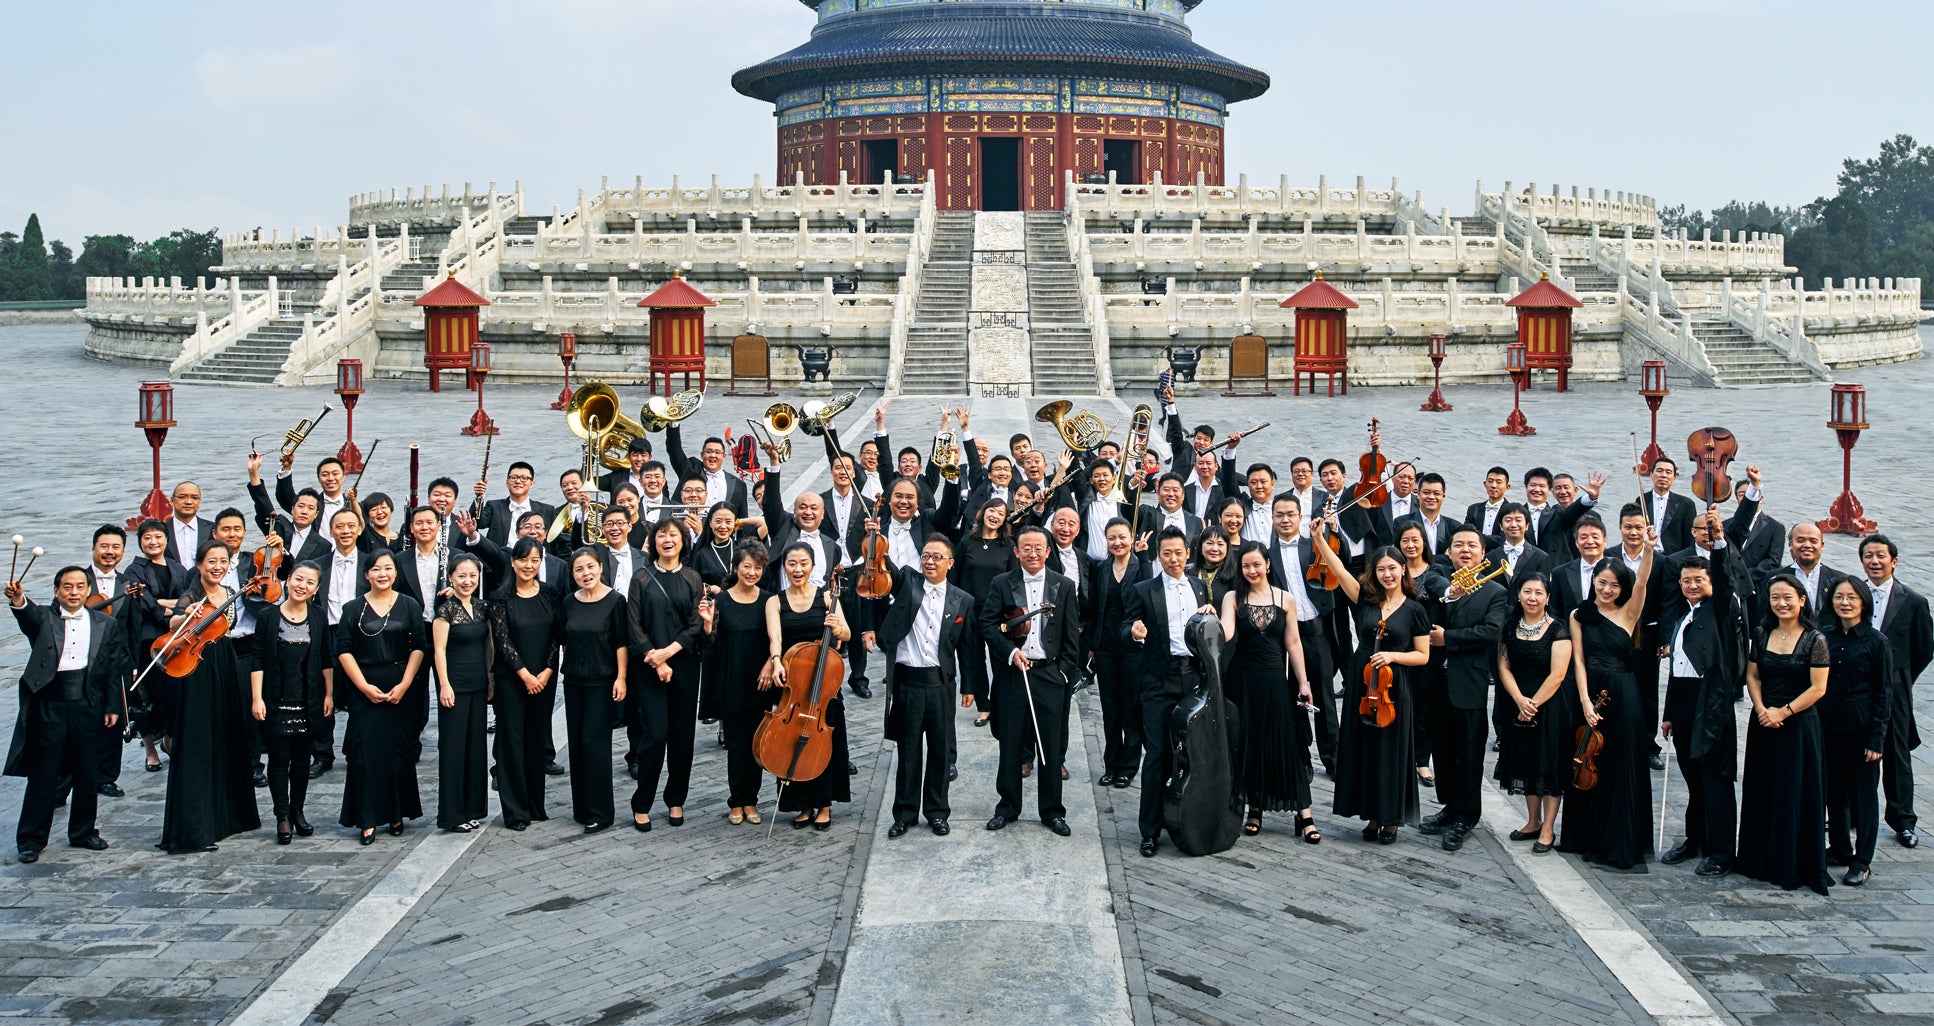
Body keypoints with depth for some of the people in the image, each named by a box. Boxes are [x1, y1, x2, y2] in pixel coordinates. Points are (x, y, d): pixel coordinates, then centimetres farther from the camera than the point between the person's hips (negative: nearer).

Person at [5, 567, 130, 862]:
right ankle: (31, 838, 9)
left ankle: (83, 832, 23)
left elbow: (116, 668, 8)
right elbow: (27, 615, -20)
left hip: (88, 705, 2)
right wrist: (18, 600, -42)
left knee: (87, 774, 9)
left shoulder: (105, 624, 10)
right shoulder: (44, 619, 4)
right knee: (43, 774, 1)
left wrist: (113, 706, 2)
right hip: (49, 705, -2)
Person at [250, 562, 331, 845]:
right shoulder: (268, 617, -4)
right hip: (277, 701, -3)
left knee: (302, 757, 10)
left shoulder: (318, 617, 3)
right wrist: (256, 698, -10)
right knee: (279, 758, 0)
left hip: (308, 701, 3)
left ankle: (298, 811, 21)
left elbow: (326, 660, 8)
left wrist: (329, 694, 5)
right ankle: (282, 816, 7)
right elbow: (258, 661, -4)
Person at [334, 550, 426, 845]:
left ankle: (396, 814, 14)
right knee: (365, 753, -4)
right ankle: (368, 820, 1)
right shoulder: (353, 608, 4)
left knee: (399, 752, 2)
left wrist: (404, 685, -8)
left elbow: (418, 647, 2)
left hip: (400, 690, 1)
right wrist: (365, 686, -9)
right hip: (363, 691, 0)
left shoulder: (409, 605, 5)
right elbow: (343, 650, 0)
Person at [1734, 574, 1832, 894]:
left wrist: (1783, 711, -15)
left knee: (1796, 794, -1)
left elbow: (1818, 688, -11)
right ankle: (1763, 861, 20)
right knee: (1762, 793, 10)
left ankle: (1795, 866, 9)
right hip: (1763, 723, 5)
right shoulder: (1763, 635, 6)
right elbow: (1752, 676, 9)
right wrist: (1761, 709, -7)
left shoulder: (1815, 640, -8)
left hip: (1799, 725, -5)